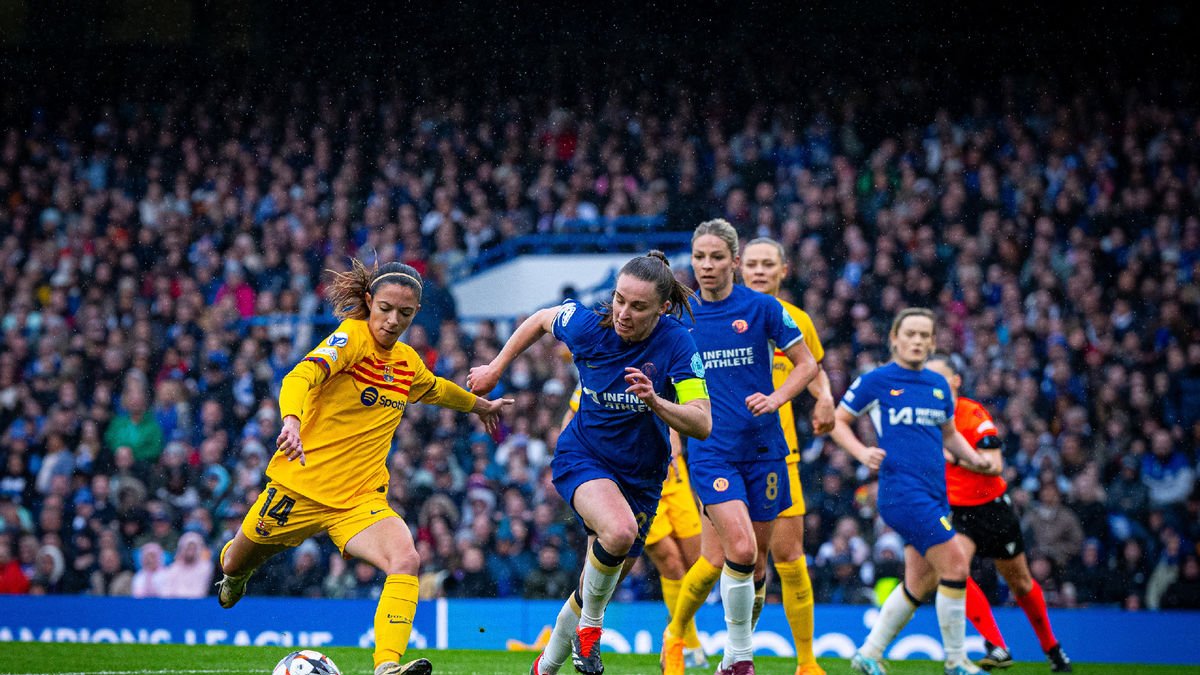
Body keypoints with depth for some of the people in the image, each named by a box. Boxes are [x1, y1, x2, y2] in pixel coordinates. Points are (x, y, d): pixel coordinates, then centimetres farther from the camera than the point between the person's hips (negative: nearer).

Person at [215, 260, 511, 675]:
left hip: (361, 499, 4)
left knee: (406, 561, -27)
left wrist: (480, 405, 46)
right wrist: (291, 421, -54)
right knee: (235, 565, 18)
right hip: (300, 487, -4)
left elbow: (435, 389, 32)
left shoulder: (407, 361, 6)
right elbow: (301, 376, -34)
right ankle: (237, 576, 57)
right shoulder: (352, 338, -15)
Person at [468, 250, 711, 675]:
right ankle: (590, 624, -9)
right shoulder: (587, 325, -17)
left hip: (640, 476, 2)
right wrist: (496, 368, 15)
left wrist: (655, 401, -40)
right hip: (582, 457, -2)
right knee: (618, 531, -34)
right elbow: (541, 320, 7)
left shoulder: (677, 343, -20)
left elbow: (702, 425, -23)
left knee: (599, 589, 11)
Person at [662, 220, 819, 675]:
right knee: (739, 550, -19)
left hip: (762, 448, 1)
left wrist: (775, 398, -13)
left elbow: (807, 364, 3)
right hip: (711, 451, -1)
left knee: (755, 561, 6)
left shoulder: (762, 308, -2)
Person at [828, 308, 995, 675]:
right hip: (902, 489, -7)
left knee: (920, 582, 10)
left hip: (934, 493, 7)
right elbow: (837, 421, 4)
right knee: (956, 565, -15)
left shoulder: (938, 384, 15)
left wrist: (973, 457, 9)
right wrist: (862, 452, -13)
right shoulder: (876, 380, -2)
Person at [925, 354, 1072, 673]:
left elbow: (994, 464, -27)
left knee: (1020, 582, 12)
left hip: (992, 508, -3)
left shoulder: (973, 414, -17)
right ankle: (997, 648, -21)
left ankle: (1051, 647, 35)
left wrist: (954, 454, -34)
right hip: (954, 511, 3)